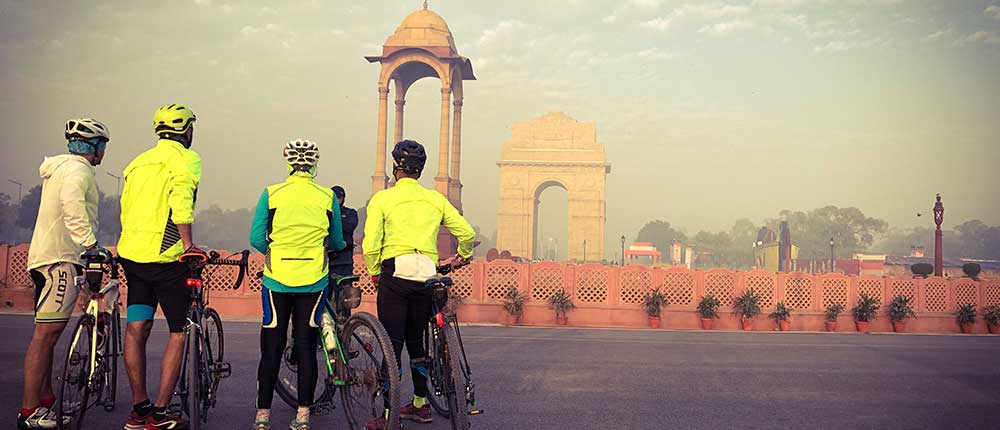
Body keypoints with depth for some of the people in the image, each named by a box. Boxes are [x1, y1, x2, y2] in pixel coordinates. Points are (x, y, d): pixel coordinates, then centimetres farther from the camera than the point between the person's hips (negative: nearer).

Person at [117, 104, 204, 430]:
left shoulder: (138, 162, 19)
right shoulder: (186, 158, -5)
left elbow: (125, 209, 20)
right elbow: (181, 200, -21)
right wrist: (189, 244, -22)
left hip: (130, 254, 7)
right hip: (165, 257, -7)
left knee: (136, 329, 10)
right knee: (178, 332, 2)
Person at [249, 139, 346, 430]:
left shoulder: (271, 194, -3)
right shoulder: (327, 198, -1)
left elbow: (256, 239, -3)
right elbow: (336, 242, 9)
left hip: (277, 279, 0)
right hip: (314, 282, 1)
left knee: (272, 348, 6)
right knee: (306, 347, 7)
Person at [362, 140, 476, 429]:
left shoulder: (382, 199, -1)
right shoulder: (435, 199, 10)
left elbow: (370, 245, -10)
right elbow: (467, 232, 8)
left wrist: (374, 273, 6)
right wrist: (463, 256, 27)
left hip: (395, 275, -4)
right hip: (426, 277, 4)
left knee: (392, 346, -2)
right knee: (416, 342, 19)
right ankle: (420, 404, 28)